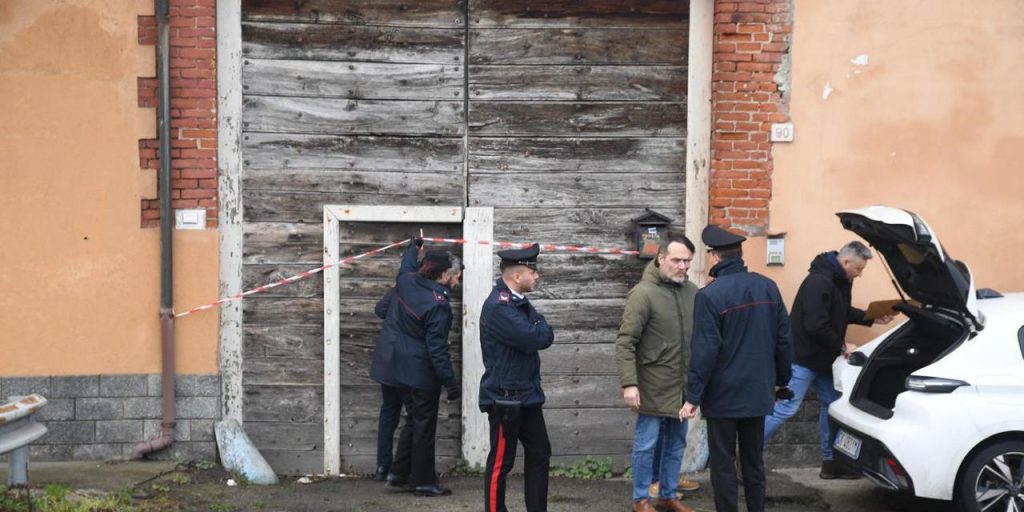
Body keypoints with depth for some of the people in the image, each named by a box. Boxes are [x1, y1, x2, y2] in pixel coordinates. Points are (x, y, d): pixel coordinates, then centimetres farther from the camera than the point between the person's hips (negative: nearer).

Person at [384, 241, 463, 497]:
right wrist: (451, 382, -18)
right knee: (425, 426, 3)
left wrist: (413, 246, 43)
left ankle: (399, 473, 26)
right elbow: (437, 348, -23)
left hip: (401, 368, 8)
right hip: (423, 373, -8)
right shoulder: (438, 304, -24)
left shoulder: (406, 282, -3)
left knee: (413, 420, 21)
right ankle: (424, 482, 12)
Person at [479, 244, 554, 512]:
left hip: (527, 395, 10)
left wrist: (538, 329, -7)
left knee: (539, 454, 13)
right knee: (501, 462, -1)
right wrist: (539, 326, -5)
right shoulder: (498, 306, -20)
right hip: (505, 398, -10)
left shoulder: (520, 302, 12)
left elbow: (546, 336, 13)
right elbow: (535, 339, -24)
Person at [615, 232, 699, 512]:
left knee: (676, 444, 15)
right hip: (654, 387, -6)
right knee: (647, 444, 5)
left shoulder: (692, 291, 3)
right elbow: (625, 342, -16)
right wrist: (629, 383, -21)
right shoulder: (643, 293, -14)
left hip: (682, 386, 6)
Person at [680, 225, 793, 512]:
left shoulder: (710, 295, -16)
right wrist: (781, 379, 19)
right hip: (758, 392, 6)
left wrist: (693, 396, -12)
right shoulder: (768, 287, 2)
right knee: (754, 462, 16)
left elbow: (704, 350, -18)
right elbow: (783, 339, 7)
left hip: (723, 395, -5)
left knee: (723, 465, 3)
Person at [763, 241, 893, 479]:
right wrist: (841, 346, -16)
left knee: (831, 404, 13)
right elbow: (816, 326, -27)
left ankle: (830, 462, 21)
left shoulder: (840, 281, 9)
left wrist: (872, 318, 14)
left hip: (822, 358, 10)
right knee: (787, 408, -11)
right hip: (804, 356, -10)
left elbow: (844, 313, 23)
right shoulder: (818, 282, -24)